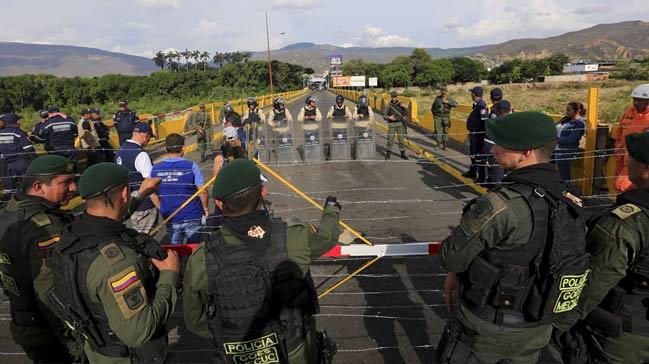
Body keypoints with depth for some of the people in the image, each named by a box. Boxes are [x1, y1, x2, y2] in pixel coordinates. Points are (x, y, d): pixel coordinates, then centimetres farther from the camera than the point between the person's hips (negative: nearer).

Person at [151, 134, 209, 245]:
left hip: (170, 218, 3)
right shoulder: (190, 166, -13)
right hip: (192, 216, -3)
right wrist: (205, 208, 3)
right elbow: (203, 191, -11)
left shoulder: (156, 168, -3)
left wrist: (162, 208, 16)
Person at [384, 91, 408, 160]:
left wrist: (404, 107, -15)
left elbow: (406, 113, 3)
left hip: (400, 124, 1)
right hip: (392, 125, -1)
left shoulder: (400, 104, 5)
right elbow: (384, 116, 2)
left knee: (401, 139, 2)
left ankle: (403, 154, 12)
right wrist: (389, 117, -16)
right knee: (390, 139, -4)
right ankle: (388, 154, 8)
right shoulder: (388, 106, 3)